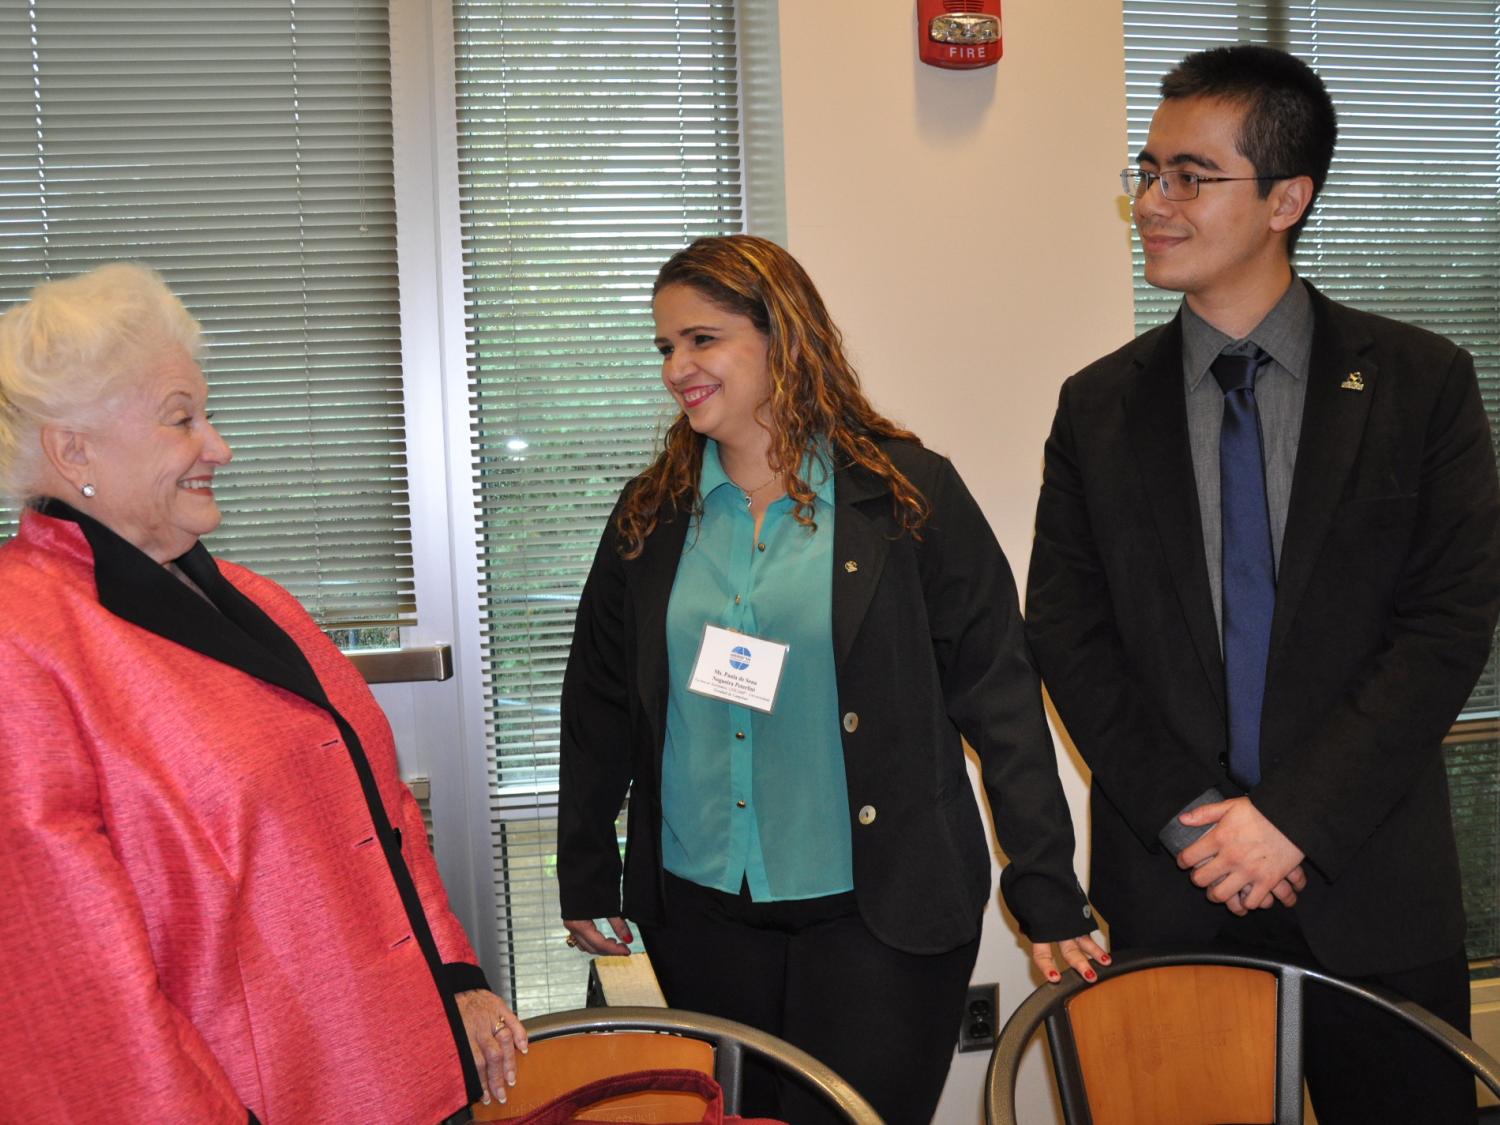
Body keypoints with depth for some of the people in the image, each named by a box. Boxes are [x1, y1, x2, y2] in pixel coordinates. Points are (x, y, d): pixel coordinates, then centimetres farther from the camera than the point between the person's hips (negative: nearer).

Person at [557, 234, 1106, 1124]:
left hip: (879, 915, -3)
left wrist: (1051, 899, -10)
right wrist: (586, 878, 10)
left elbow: (1000, 697, -7)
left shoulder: (908, 493, -6)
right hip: (701, 910, 4)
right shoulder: (654, 514, 5)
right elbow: (600, 703, 11)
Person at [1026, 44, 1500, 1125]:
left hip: (1370, 884, -1)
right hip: (1169, 885, 1)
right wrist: (1187, 819, -9)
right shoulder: (1100, 406, 5)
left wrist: (1294, 818, -12)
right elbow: (1067, 636, 2)